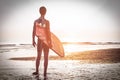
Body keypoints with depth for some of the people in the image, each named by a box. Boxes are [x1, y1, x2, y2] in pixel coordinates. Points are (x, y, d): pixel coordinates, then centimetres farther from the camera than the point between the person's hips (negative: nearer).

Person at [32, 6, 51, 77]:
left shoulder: (36, 21, 0)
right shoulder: (47, 21, -12)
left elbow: (34, 32, 2)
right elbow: (48, 32, -13)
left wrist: (33, 40, 12)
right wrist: (50, 42, -8)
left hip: (39, 40, 4)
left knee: (38, 56, 18)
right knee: (46, 57, 6)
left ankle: (37, 71, 25)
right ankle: (45, 72, 8)